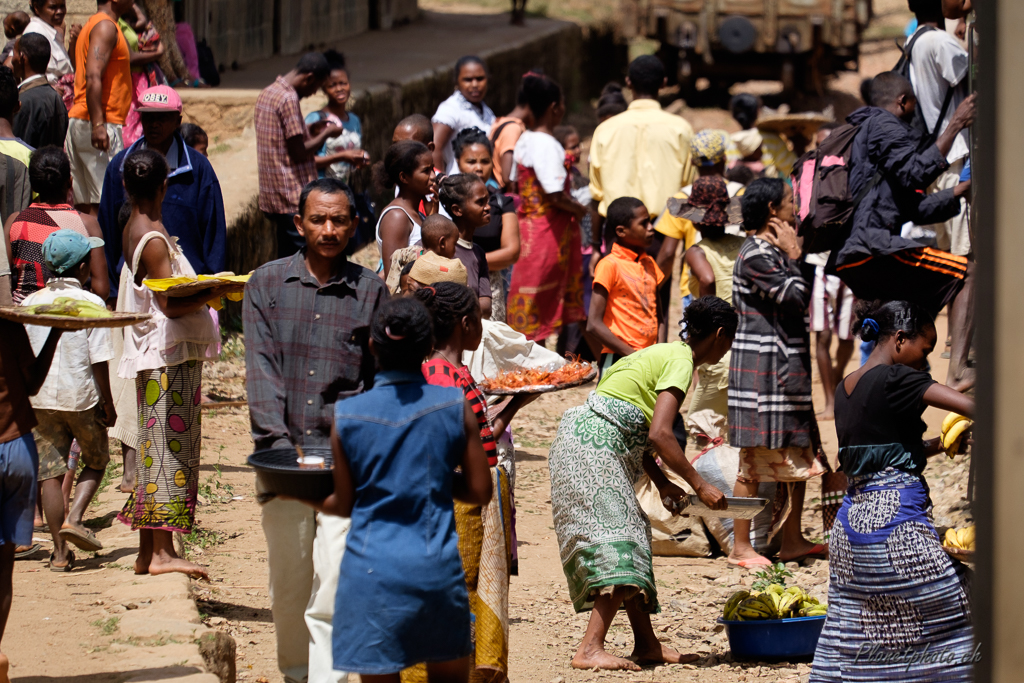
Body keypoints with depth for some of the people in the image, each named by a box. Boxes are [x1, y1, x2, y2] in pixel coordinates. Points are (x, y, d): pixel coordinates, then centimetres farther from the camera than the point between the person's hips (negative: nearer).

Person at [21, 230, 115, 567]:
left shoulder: (29, 304, 2)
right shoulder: (91, 303, -10)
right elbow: (99, 361, -12)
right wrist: (108, 404, -3)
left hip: (40, 399, 3)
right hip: (82, 396, -3)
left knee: (50, 472, 6)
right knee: (95, 461, 18)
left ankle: (60, 551, 5)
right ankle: (75, 518, -4)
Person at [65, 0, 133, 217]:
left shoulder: (93, 24, 21)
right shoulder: (105, 26, -10)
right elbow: (93, 77, -20)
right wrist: (98, 125, -26)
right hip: (103, 125, -10)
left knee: (84, 206, 6)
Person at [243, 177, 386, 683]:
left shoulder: (369, 290, 5)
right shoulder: (267, 285, 6)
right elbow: (261, 369, -1)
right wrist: (278, 441, -12)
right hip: (284, 451, 1)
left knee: (335, 577, -13)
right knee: (287, 579, 9)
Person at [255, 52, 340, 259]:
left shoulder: (267, 93, 13)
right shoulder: (289, 99, -16)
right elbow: (299, 153, -16)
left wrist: (310, 130, 17)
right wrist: (326, 134, -3)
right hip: (293, 198, -10)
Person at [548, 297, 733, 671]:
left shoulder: (665, 353, 20)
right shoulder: (680, 362, -10)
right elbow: (660, 434, -20)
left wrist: (662, 482, 13)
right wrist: (700, 486, -15)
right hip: (593, 446, -10)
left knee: (632, 538, 11)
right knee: (619, 542, -15)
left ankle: (647, 644, 13)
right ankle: (590, 649, -24)